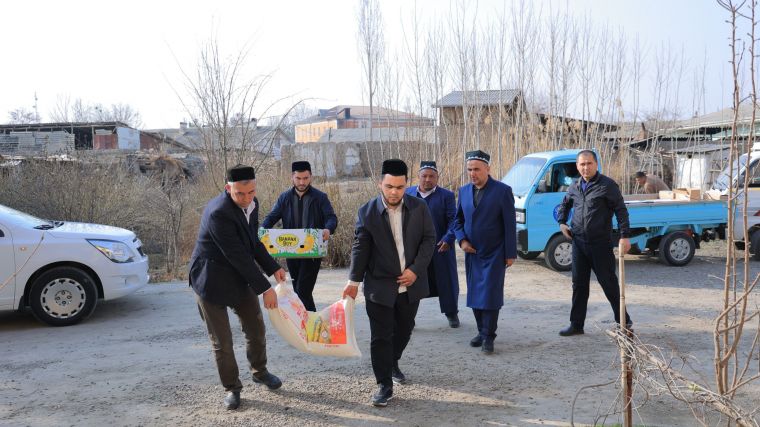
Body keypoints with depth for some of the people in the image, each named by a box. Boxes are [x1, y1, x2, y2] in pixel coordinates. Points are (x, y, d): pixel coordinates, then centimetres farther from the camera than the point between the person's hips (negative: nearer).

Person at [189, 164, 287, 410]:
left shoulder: (251, 204, -3)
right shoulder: (218, 213, -29)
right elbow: (237, 255, -29)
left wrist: (273, 268, 2)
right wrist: (264, 288, -25)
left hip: (239, 277, 7)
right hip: (212, 280, -7)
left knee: (256, 329, 16)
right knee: (221, 341, 3)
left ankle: (259, 372, 39)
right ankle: (231, 388, 23)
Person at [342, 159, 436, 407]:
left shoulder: (419, 207, -3)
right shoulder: (367, 212, -7)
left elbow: (429, 239, -1)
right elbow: (360, 248, -4)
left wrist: (416, 269, -11)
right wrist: (354, 281, -6)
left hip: (411, 284, 3)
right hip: (380, 284, -2)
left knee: (404, 330, 19)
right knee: (381, 336, 0)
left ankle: (392, 363, 45)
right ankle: (385, 385, 12)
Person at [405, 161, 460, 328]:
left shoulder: (446, 195, 0)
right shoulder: (408, 194, 7)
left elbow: (453, 220, -5)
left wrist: (448, 239, -19)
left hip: (440, 247, -1)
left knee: (446, 281, 9)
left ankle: (451, 313, 28)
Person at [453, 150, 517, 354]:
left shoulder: (502, 190, -8)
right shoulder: (464, 191, 6)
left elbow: (510, 224, -8)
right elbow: (458, 219, 15)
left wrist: (510, 254, -9)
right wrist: (462, 240, -2)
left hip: (494, 254, -5)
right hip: (471, 253, 5)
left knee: (490, 294, -5)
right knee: (474, 294, 10)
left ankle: (488, 336, 5)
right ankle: (481, 331, 24)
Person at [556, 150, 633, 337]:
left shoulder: (607, 185, -7)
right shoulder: (574, 188, 9)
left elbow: (621, 210, -8)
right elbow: (564, 205, 28)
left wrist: (625, 236, -14)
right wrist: (562, 223, 13)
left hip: (601, 244, -5)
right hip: (578, 243, 5)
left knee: (609, 283, 1)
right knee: (579, 284, 9)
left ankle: (623, 321, 17)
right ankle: (576, 325, 17)